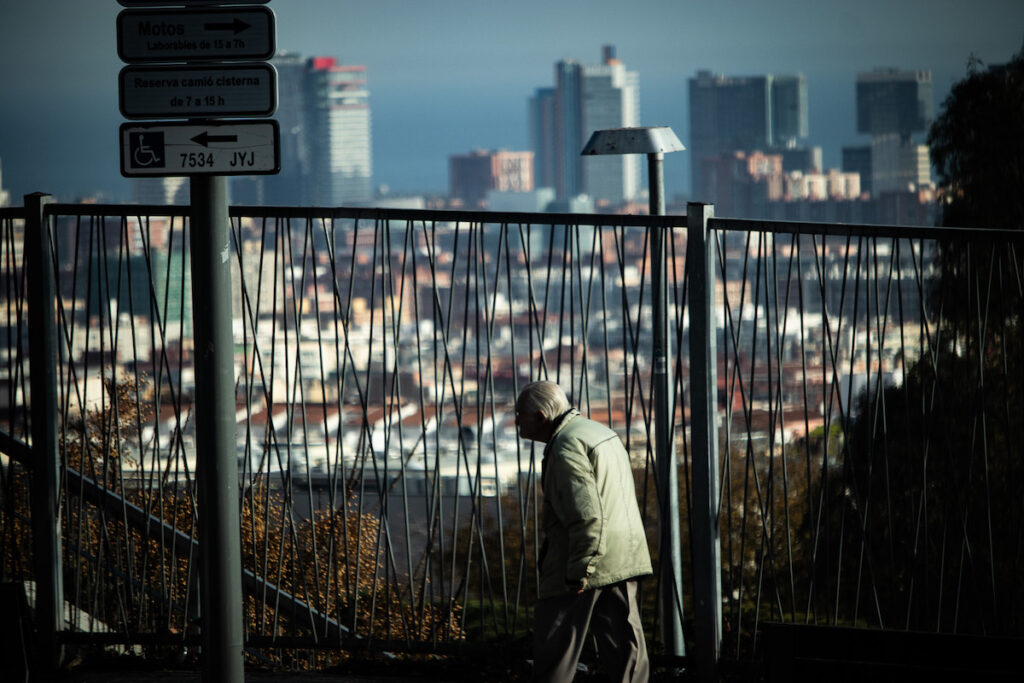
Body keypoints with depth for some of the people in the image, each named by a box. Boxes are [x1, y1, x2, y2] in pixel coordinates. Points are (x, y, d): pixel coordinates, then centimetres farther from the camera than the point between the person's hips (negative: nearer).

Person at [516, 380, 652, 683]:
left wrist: (578, 572, -21)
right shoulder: (602, 432, 17)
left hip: (585, 566, -9)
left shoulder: (567, 447, -15)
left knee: (554, 649, 1)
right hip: (623, 561, 9)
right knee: (625, 646, 6)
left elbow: (587, 514, -23)